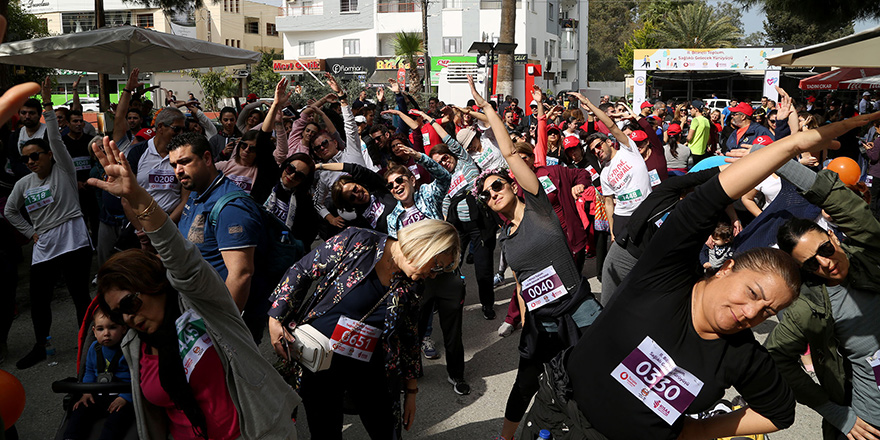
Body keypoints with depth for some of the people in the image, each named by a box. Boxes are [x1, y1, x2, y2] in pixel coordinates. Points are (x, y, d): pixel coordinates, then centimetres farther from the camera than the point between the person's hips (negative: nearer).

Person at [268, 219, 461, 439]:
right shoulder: (357, 242, -15)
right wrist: (276, 318, -11)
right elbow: (301, 272, -9)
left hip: (370, 371, 3)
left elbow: (409, 338, 8)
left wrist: (411, 391, 12)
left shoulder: (411, 287, -1)